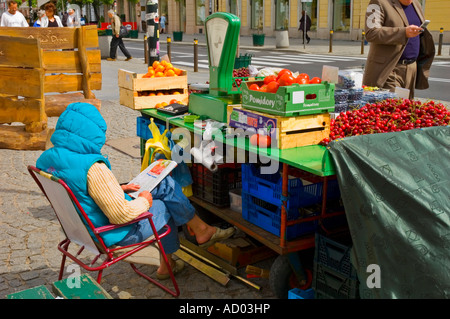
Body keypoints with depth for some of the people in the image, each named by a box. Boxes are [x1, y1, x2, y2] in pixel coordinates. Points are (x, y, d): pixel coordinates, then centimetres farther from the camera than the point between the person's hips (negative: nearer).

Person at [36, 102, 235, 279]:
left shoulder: (46, 159, -4)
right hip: (112, 233, -9)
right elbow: (121, 215, -31)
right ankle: (202, 232, 35)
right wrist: (144, 201, -11)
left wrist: (117, 189, 8)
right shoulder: (93, 168, -33)